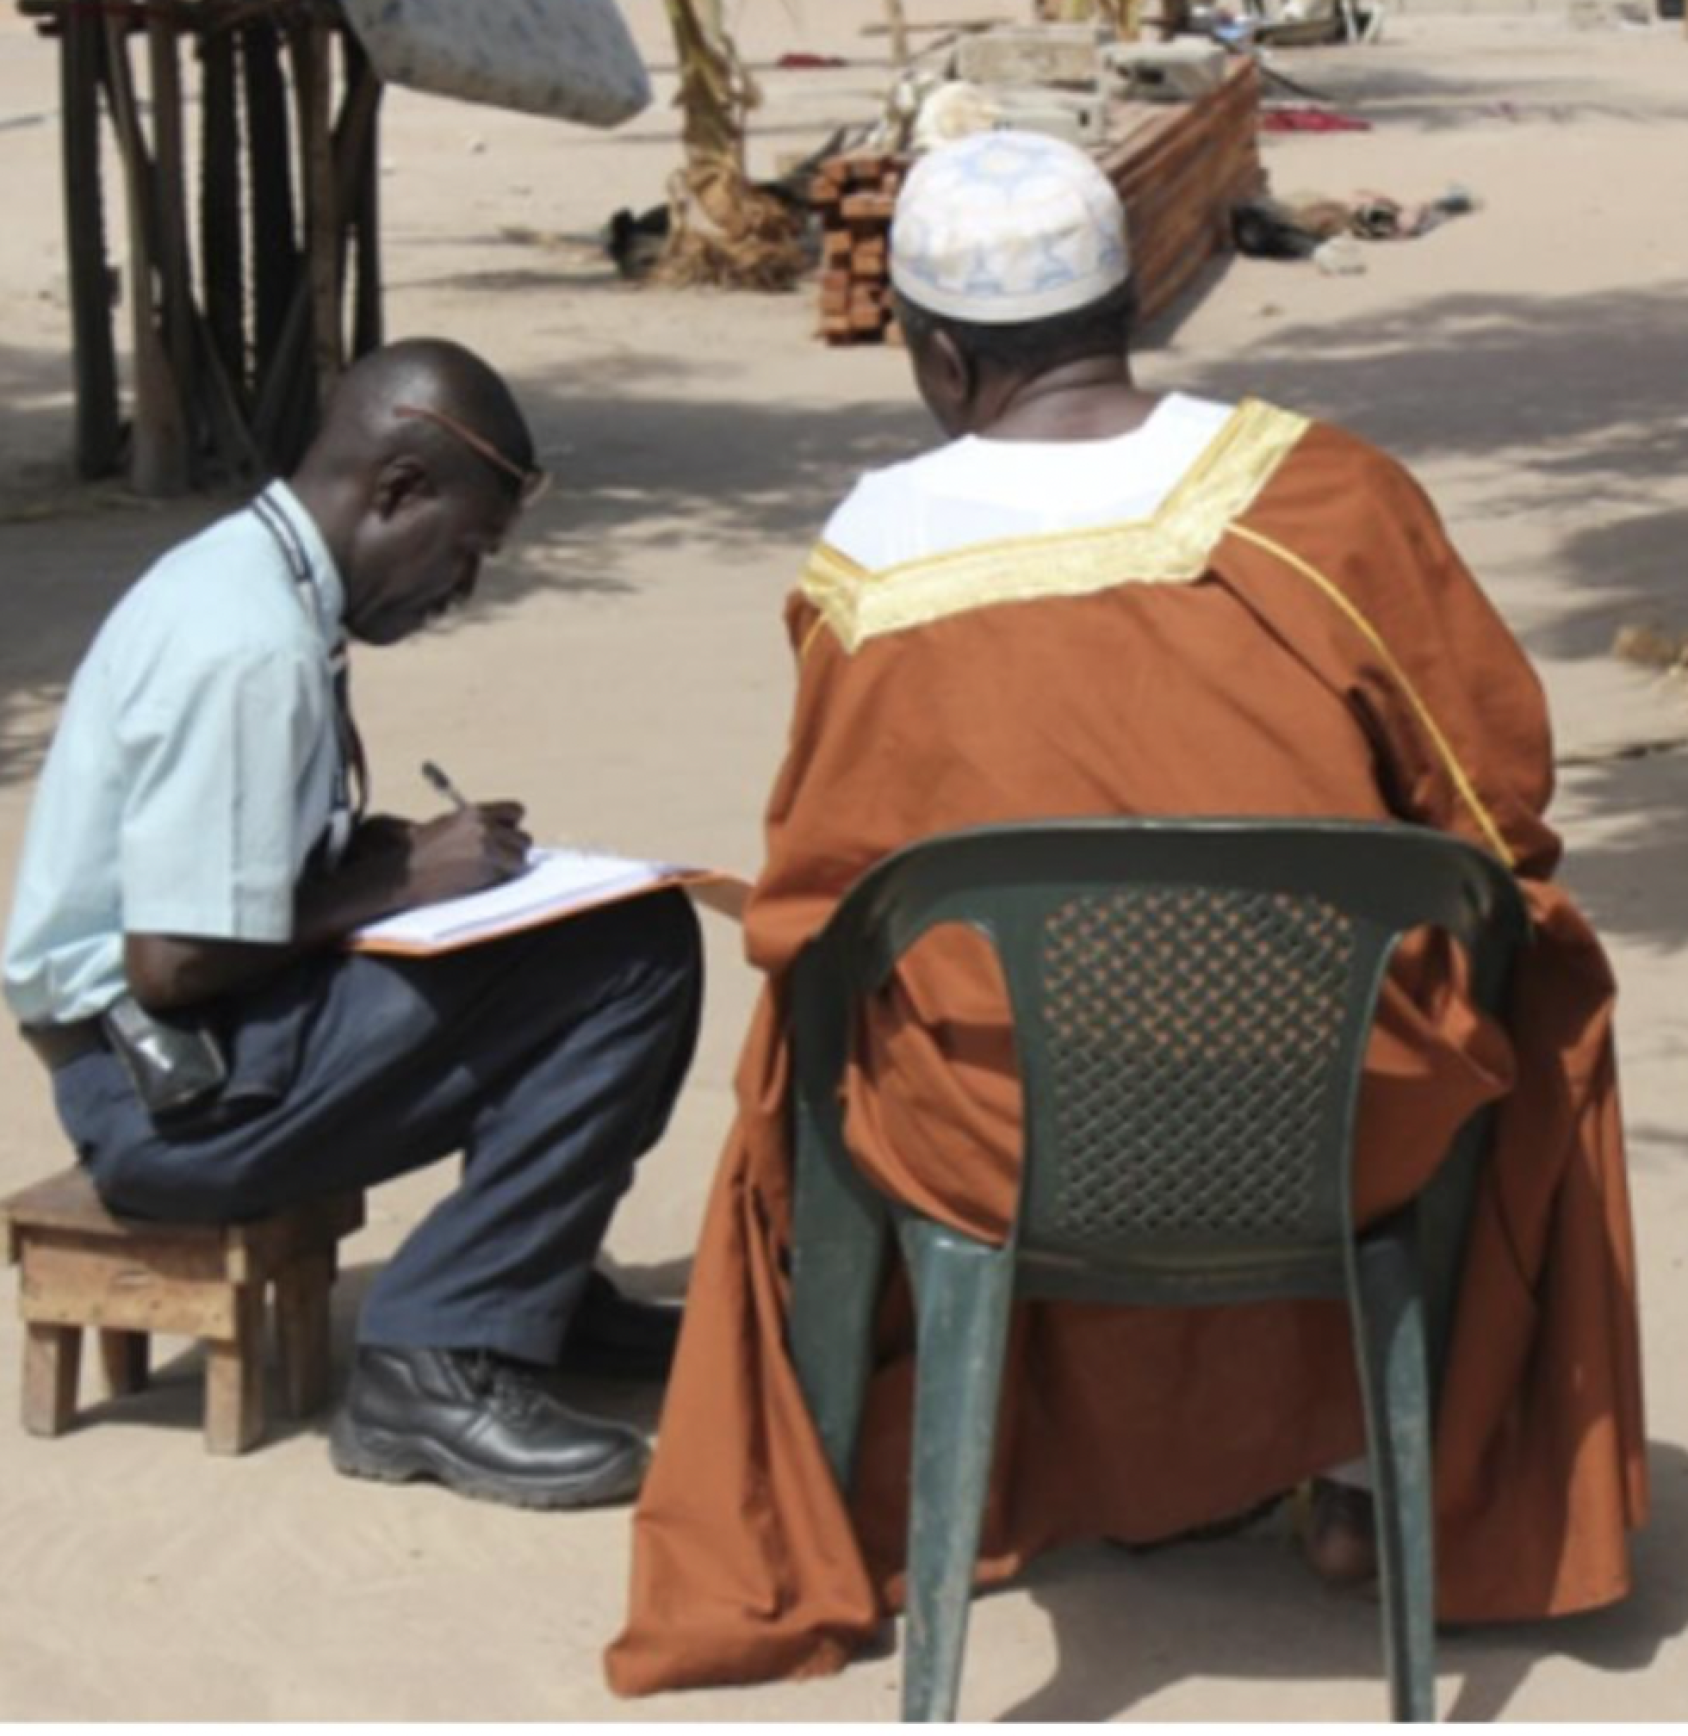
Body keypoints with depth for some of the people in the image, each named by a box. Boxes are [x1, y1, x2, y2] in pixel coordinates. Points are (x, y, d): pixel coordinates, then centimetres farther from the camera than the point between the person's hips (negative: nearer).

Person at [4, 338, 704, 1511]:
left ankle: (541, 1288, 20)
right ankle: (441, 1361, -16)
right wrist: (396, 880, -13)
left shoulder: (249, 579, 9)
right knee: (632, 953, -19)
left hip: (175, 1053, 10)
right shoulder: (248, 647, -22)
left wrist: (396, 851, 2)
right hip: (170, 1089, -10)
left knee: (621, 932, 13)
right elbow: (173, 963, -25)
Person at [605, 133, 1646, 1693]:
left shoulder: (868, 569, -10)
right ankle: (1384, 1477, 37)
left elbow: (809, 911, 0)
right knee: (1542, 978, 32)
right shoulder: (1324, 495, -10)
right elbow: (1497, 802, -1)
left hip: (994, 1153, 1)